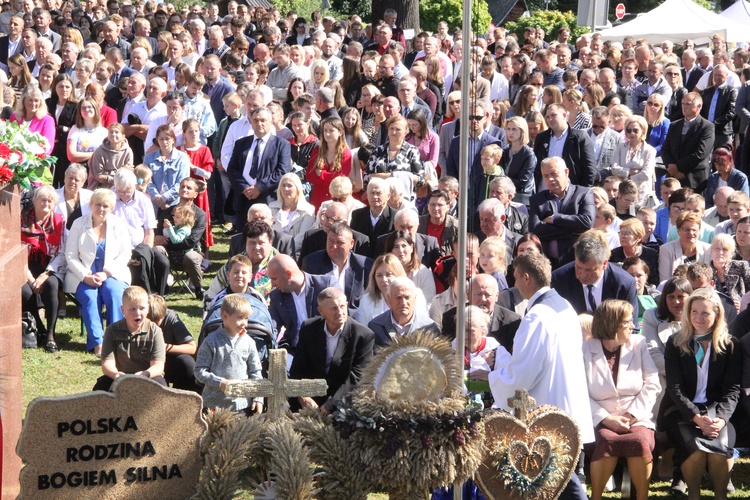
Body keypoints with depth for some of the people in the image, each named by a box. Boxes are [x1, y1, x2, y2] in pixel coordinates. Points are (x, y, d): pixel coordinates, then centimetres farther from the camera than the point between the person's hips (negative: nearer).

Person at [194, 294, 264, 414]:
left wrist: (258, 398, 1)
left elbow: (255, 372, 9)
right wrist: (220, 383, -18)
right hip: (215, 404, -3)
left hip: (243, 403, 3)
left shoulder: (248, 342, 4)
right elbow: (200, 371, -7)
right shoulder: (211, 341, -6)